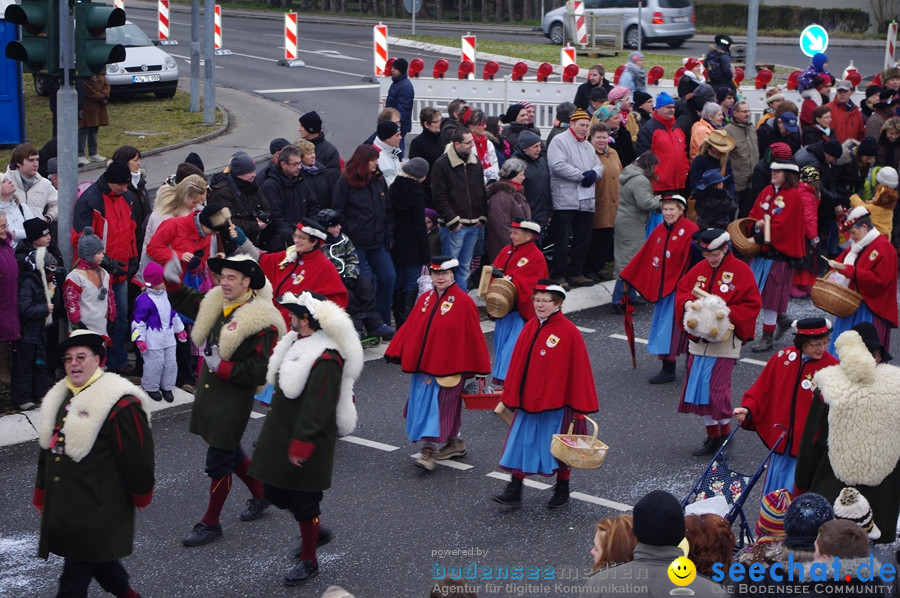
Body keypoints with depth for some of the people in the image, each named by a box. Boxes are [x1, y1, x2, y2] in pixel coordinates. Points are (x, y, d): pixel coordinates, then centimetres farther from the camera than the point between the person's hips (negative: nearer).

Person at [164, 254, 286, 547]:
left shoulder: (261, 322, -21)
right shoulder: (216, 304, 4)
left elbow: (260, 372, -22)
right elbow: (185, 302, 21)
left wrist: (223, 367, -24)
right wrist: (172, 281, 1)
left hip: (234, 400, -8)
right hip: (208, 391, 8)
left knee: (219, 461, 1)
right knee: (230, 451, 22)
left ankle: (210, 523, 14)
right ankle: (259, 495, 43)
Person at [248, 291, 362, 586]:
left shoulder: (325, 359, -27)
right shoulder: (298, 342, 5)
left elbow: (317, 410, -26)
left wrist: (301, 445, -23)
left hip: (305, 442, -10)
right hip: (282, 435, 10)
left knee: (303, 500, 4)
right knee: (274, 490, 17)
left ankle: (308, 561, 22)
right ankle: (316, 531, 39)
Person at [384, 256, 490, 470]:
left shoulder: (463, 302, -10)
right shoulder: (425, 299, 7)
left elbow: (472, 337, -8)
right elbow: (411, 327, 11)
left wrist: (473, 368, -6)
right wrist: (399, 354, 7)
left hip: (448, 366, -6)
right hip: (423, 363, 6)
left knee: (437, 404, -9)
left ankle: (428, 451, -8)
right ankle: (455, 443, 29)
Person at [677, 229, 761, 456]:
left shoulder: (741, 271, -7)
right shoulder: (700, 269, 9)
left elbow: (752, 304, -8)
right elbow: (681, 289, 13)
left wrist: (729, 313, -22)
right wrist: (687, 303, -9)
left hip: (724, 341, -6)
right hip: (699, 337, 6)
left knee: (717, 388, -8)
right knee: (698, 387, 7)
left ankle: (726, 435, 11)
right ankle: (712, 437, 21)